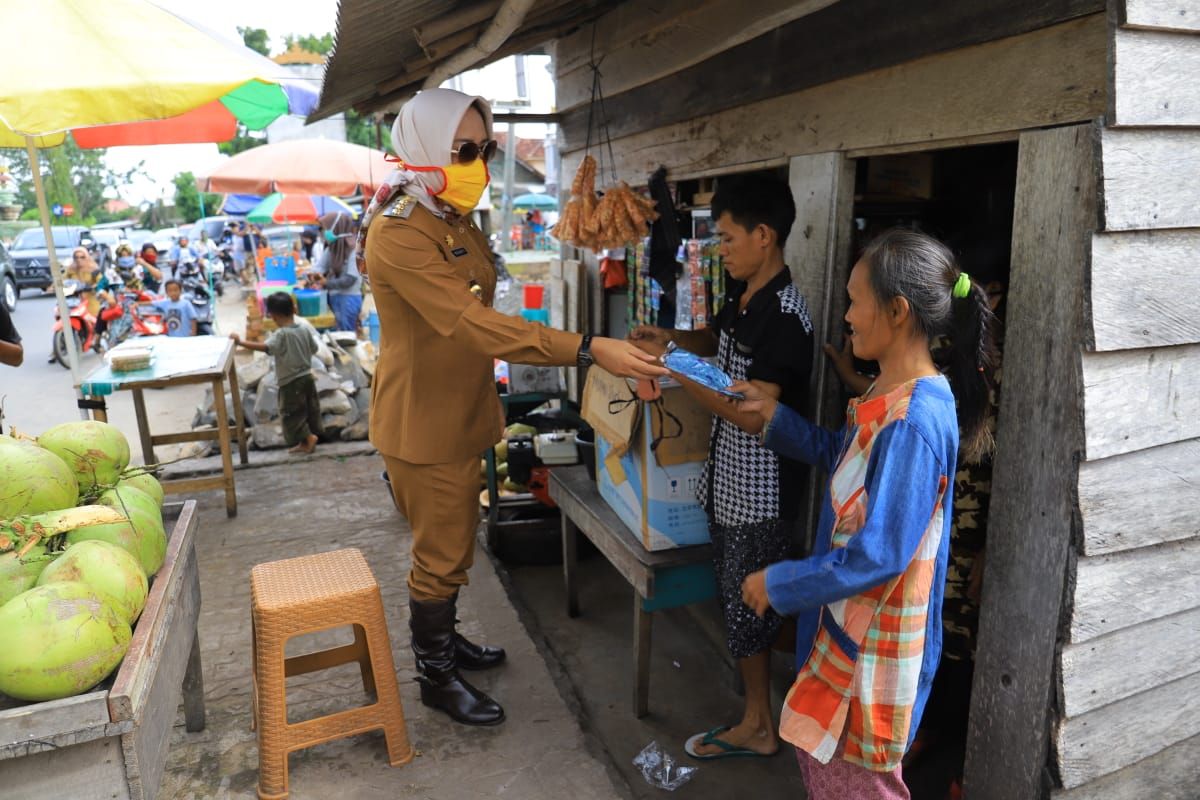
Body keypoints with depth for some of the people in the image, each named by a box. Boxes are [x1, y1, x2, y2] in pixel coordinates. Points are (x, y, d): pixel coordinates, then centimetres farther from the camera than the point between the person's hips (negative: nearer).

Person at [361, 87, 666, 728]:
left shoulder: (457, 221, 8)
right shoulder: (399, 233, -24)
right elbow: (474, 324, -34)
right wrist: (589, 350, -40)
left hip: (458, 411, 9)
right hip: (421, 421, -9)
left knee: (453, 542, 22)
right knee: (441, 553, 6)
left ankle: (443, 640, 42)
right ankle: (436, 677, 26)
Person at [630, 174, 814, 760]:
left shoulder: (785, 315, -23)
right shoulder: (744, 297, 5)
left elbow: (753, 414, -28)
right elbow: (720, 343, 24)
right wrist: (670, 337, 4)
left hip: (760, 488, -8)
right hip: (728, 478, 8)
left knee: (747, 602, 6)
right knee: (737, 594, 21)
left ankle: (758, 725, 25)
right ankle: (752, 664, 41)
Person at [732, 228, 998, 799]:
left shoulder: (915, 421, -30)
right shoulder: (890, 394, 1)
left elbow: (878, 556, -28)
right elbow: (842, 456, 18)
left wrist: (777, 583, -17)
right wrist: (775, 415, 10)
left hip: (876, 638, -9)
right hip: (847, 619, 9)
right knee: (818, 751, 25)